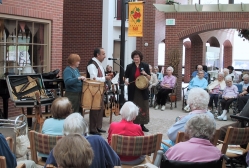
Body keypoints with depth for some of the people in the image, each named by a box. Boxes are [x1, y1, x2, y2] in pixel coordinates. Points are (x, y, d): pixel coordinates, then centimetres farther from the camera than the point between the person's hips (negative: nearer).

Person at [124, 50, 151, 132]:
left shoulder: (145, 66, 2)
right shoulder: (129, 66, 1)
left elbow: (149, 78, 4)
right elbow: (125, 77, 8)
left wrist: (145, 74, -15)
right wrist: (125, 81, -13)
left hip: (143, 90, 1)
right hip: (133, 90, -1)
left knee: (143, 107, 6)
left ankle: (142, 125, 17)